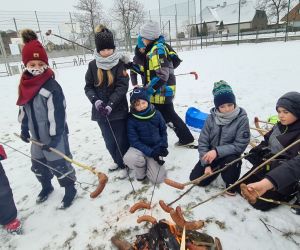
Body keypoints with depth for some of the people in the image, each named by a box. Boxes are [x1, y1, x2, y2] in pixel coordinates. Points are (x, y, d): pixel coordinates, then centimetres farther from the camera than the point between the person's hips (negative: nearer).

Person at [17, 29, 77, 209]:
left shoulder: (52, 86, -21)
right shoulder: (25, 84, 3)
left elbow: (57, 114, -22)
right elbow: (23, 108, 14)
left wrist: (54, 137, -21)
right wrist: (24, 128, 18)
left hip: (54, 136, -8)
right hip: (37, 136, 8)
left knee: (59, 164, 4)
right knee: (38, 164, 23)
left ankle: (70, 189, 25)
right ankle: (46, 187, 46)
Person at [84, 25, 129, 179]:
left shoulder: (120, 64, -7)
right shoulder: (93, 65, 3)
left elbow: (122, 87, -13)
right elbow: (88, 86, 4)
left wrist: (110, 104, -23)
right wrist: (96, 100, -15)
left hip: (118, 110, -3)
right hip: (100, 111, 4)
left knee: (121, 140, 3)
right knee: (109, 141, 15)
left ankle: (124, 164, 26)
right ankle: (118, 161, 39)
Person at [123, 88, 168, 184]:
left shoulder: (156, 114, -8)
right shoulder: (131, 119, -15)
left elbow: (163, 131, 7)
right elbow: (134, 141, -15)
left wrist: (163, 146, -6)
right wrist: (150, 152, -23)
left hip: (155, 148, 1)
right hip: (139, 148, -1)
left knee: (157, 179, -12)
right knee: (128, 158, -36)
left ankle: (150, 163, 21)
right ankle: (141, 171, 0)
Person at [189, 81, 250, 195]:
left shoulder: (242, 118, -18)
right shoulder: (211, 118, -11)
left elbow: (240, 145, -20)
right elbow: (203, 142, -8)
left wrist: (217, 151, -29)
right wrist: (206, 164, -15)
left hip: (229, 155, -3)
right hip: (211, 155, 3)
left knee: (232, 161, -37)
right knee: (195, 178, -6)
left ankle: (231, 183, -3)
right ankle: (217, 168, 22)